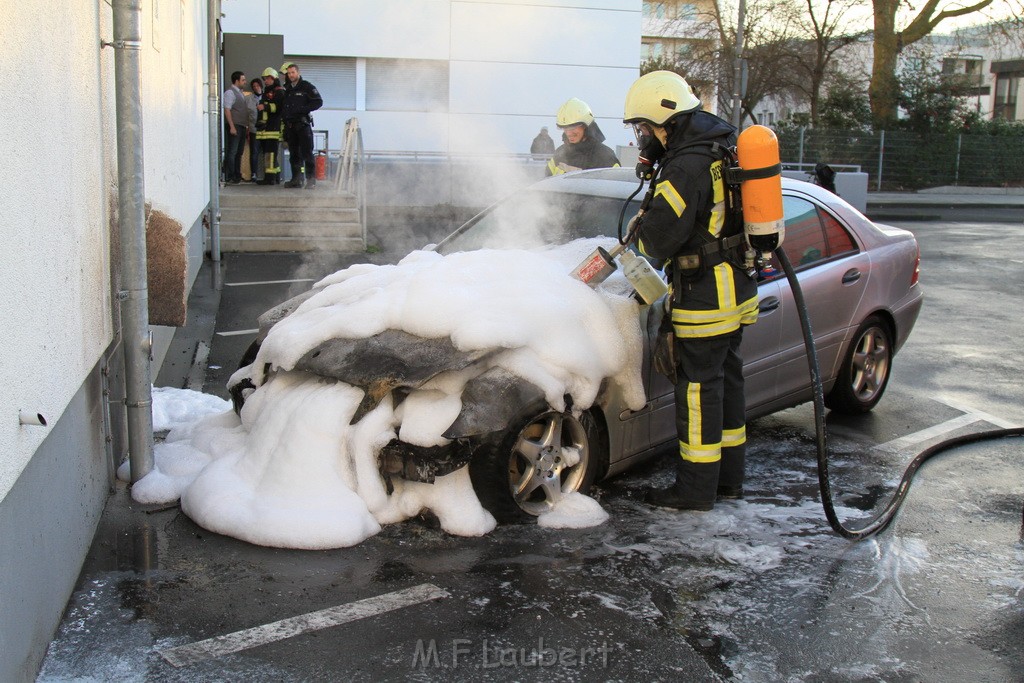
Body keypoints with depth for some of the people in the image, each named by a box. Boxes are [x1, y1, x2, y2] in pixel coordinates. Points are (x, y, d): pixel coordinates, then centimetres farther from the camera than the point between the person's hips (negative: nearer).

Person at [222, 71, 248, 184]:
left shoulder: (240, 93, 20)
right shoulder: (230, 92, -8)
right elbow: (227, 110, -14)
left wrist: (246, 128, 20)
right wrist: (232, 127, -21)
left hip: (242, 127, 9)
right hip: (234, 127, -9)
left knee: (239, 153, 11)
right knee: (231, 152, -9)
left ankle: (237, 176, 16)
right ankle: (229, 178, -9)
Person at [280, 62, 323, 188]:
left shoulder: (307, 87, -1)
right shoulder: (286, 89, 17)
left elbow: (318, 102, -7)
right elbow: (282, 106, 26)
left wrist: (302, 109, -13)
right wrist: (283, 115, 9)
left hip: (303, 124, -6)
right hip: (290, 125, 6)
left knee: (307, 153, -9)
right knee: (294, 154, 6)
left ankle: (311, 179, -7)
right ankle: (297, 179, 10)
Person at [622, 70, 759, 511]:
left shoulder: (686, 168, -21)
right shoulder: (720, 148, 10)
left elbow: (660, 239, -22)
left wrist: (640, 226, 0)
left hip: (705, 297, -10)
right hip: (734, 290, 10)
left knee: (698, 387, -1)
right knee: (725, 379, 16)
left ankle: (696, 488, 8)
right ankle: (728, 477, 27)